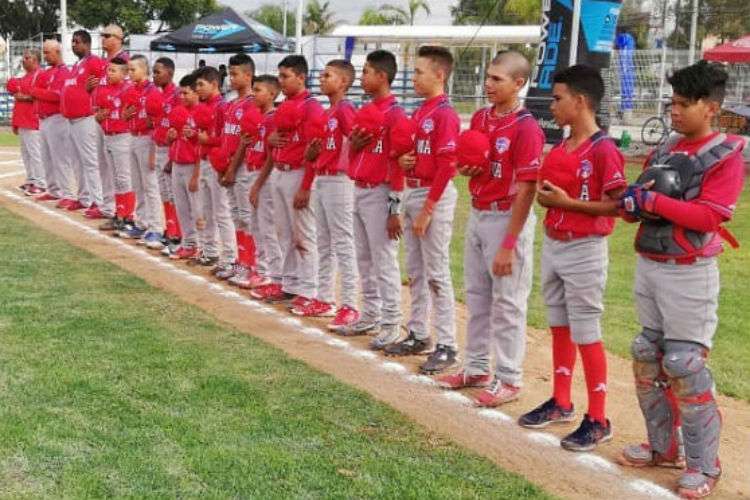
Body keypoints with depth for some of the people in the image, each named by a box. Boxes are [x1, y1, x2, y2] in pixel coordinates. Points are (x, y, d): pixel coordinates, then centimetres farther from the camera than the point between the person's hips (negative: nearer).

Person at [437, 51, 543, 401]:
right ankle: (476, 368, 31)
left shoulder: (526, 128, -17)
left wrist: (509, 245, -22)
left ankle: (508, 380, 12)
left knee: (507, 303, 1)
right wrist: (465, 168, -3)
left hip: (506, 219, -8)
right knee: (476, 297, 17)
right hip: (477, 215, 8)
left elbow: (526, 190, -20)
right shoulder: (479, 119, 7)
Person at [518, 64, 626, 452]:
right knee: (559, 328, 17)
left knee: (585, 333, -2)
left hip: (584, 251, -8)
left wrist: (567, 202, -21)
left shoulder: (603, 150, -16)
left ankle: (598, 421, 8)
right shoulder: (558, 150, 8)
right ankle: (561, 404, 30)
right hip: (552, 245, 8)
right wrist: (545, 195, -3)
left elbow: (617, 205, -20)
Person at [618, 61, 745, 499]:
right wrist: (633, 202, -9)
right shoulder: (666, 148, 11)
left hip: (690, 274, -8)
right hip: (648, 265, 8)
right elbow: (644, 202, 14)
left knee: (685, 366, -7)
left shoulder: (727, 155, -10)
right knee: (647, 357, 13)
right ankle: (664, 447, 28)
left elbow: (709, 216, -20)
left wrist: (653, 200, -23)